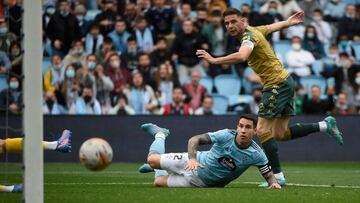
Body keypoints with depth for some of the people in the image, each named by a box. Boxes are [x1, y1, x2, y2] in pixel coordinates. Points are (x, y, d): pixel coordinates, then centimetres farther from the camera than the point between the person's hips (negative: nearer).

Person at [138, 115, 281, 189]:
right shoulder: (226, 135, -25)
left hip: (202, 182, 1)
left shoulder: (256, 154, -22)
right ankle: (160, 134, 34)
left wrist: (274, 183, -36)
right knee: (152, 159, -2)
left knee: (158, 182, 1)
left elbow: (268, 174, -12)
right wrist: (192, 158, -39)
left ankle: (157, 167, 39)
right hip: (197, 163, -1)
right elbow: (194, 139, -21)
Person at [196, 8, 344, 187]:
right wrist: (288, 22, 48)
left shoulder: (249, 36, -18)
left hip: (276, 84, -10)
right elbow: (272, 27, 31)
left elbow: (241, 56, -40)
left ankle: (277, 176, -12)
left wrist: (214, 60, -42)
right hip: (284, 81, 10)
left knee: (263, 130, -10)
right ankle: (324, 125, 15)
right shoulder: (253, 30, 10)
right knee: (280, 134, 10)